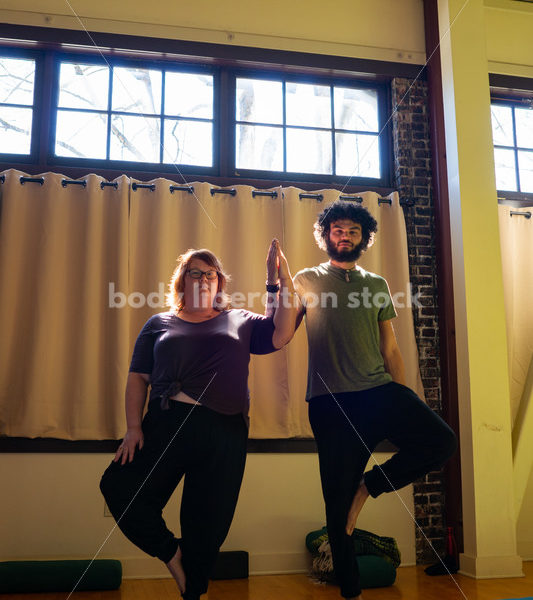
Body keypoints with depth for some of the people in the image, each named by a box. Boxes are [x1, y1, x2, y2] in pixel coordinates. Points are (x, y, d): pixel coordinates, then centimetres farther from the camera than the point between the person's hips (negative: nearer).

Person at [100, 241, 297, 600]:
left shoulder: (240, 322, 16)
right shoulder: (160, 324, 15)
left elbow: (281, 334, 1)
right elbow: (138, 377, 10)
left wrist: (285, 281, -7)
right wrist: (134, 427, -2)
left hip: (224, 432, 0)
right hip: (167, 423, 0)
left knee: (207, 524, 4)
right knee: (120, 486, -16)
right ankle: (170, 551, 6)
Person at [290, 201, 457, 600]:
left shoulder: (377, 285, 17)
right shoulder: (308, 280, 9)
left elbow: (390, 348, 17)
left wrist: (404, 401, 11)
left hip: (380, 391, 3)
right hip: (331, 400, -2)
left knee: (441, 440, -22)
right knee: (339, 501, 1)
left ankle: (369, 485, 1)